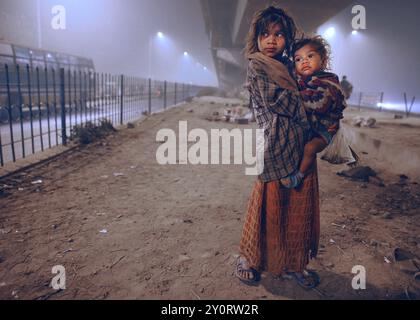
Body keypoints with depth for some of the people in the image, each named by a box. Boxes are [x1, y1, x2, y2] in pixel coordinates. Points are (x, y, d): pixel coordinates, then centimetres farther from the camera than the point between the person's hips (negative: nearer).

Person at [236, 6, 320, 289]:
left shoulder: (287, 66, 20)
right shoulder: (256, 66, -1)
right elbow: (275, 99, -13)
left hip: (301, 144, 7)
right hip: (277, 141, -7)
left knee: (298, 205, 10)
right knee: (269, 203, 0)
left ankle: (292, 264, 26)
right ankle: (248, 259, 21)